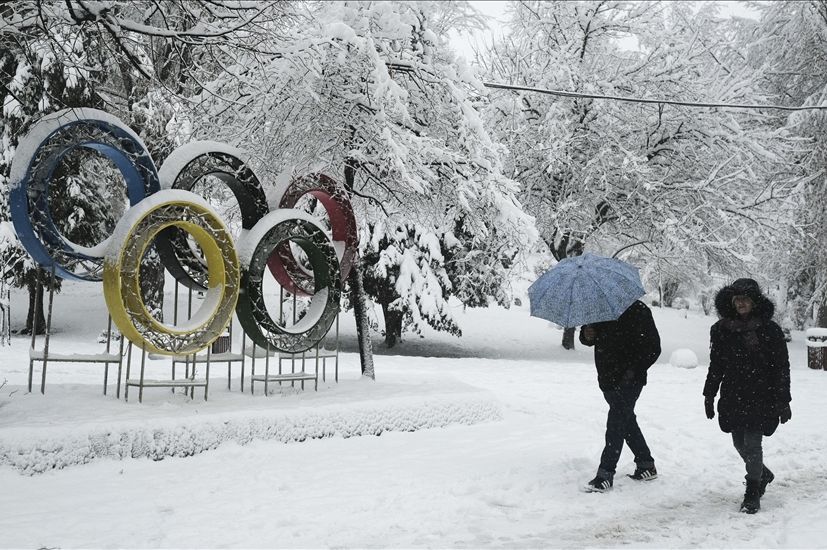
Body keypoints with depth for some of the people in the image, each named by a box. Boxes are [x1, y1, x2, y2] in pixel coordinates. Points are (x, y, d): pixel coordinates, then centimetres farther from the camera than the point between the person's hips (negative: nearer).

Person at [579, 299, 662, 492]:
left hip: (628, 381, -7)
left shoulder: (637, 310, -11)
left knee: (616, 423, -8)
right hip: (608, 379, 8)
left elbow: (653, 348, -11)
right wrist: (586, 334, -8)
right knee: (627, 421, 16)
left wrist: (633, 370, -18)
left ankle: (605, 474, -3)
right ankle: (646, 466, 31)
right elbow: (588, 339, 17)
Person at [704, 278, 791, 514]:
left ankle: (753, 493, 7)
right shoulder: (721, 329, 3)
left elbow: (782, 367, -3)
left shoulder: (770, 330, -6)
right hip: (733, 397, 4)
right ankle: (763, 475, 39)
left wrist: (783, 401, -4)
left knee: (752, 443, -7)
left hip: (761, 397, -4)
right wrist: (709, 395, 11)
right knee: (739, 443, 11)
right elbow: (715, 366, 11)